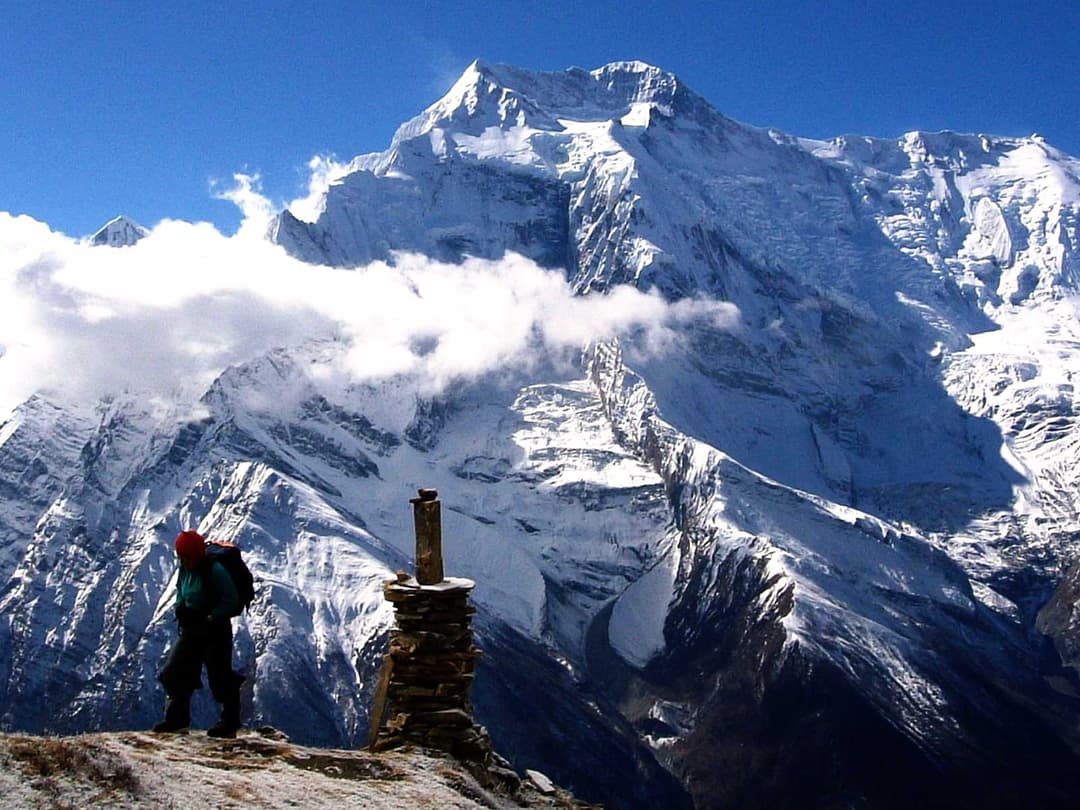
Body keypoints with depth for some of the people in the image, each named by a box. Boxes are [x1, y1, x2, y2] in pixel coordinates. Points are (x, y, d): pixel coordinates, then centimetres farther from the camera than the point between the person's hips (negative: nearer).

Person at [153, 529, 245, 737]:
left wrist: (209, 618, -26)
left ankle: (230, 724, 10)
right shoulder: (184, 571, 5)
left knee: (220, 677, -2)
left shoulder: (215, 570, -19)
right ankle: (177, 719, 17)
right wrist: (181, 610, -4)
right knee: (174, 673, 5)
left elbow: (231, 602, -20)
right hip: (191, 631, 8)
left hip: (216, 631, -8)